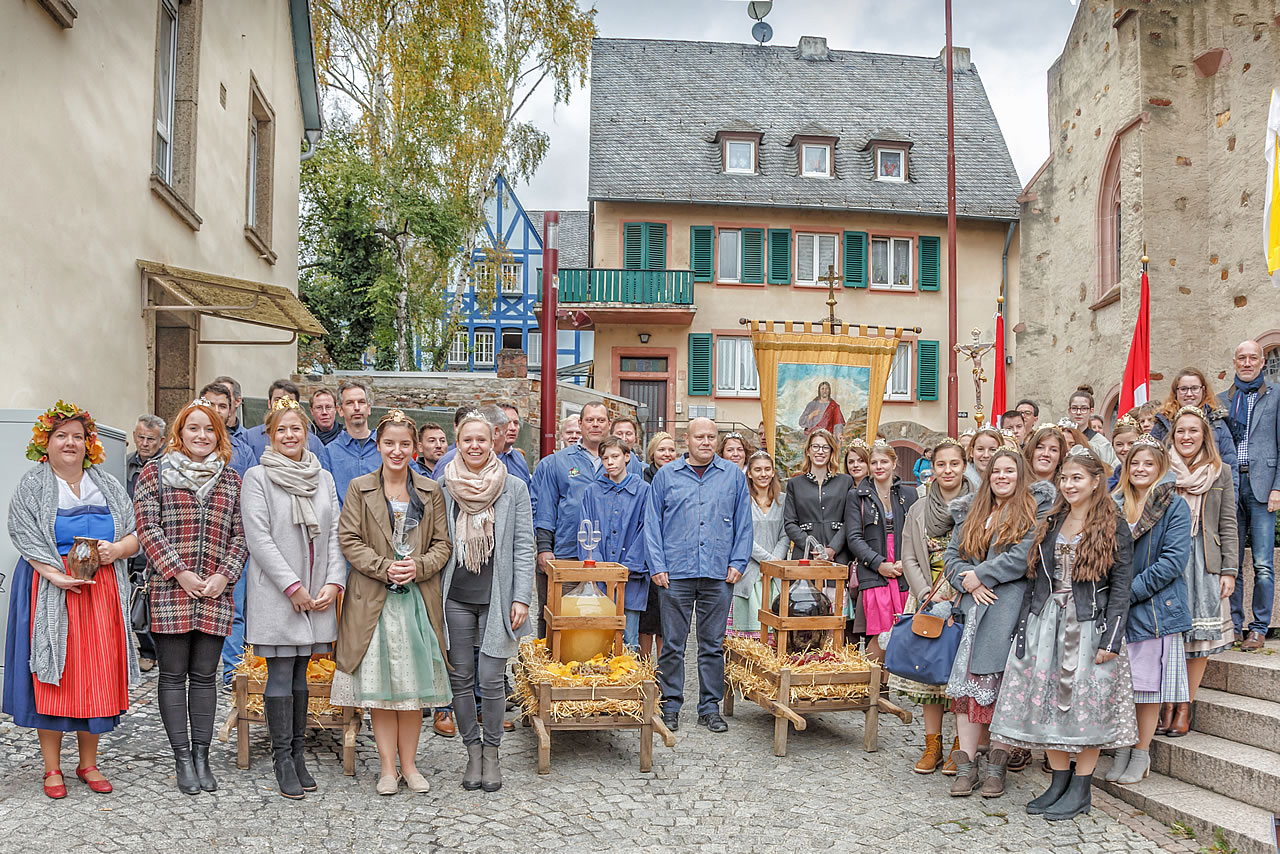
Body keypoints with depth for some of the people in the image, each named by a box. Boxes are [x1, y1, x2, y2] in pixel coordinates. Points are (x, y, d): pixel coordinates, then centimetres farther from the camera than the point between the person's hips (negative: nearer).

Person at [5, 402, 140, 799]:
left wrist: (116, 549, -11)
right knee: (52, 676, 0)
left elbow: (135, 535, 11)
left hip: (101, 593, 3)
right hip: (50, 593, -3)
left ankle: (88, 763, 16)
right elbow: (25, 538, -7)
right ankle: (52, 768, 12)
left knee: (96, 675, 4)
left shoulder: (108, 485, 13)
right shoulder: (31, 486, 3)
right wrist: (57, 575, -19)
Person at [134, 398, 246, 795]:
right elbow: (148, 529, -3)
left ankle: (201, 755, 15)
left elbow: (241, 535, 10)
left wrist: (224, 576, -5)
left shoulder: (232, 480, 13)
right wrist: (181, 574, -12)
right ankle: (182, 758, 11)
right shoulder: (155, 474, 5)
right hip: (170, 590, -2)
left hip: (216, 594, 2)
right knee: (173, 675, 3)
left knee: (205, 676, 7)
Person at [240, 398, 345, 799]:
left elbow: (335, 533, 10)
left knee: (300, 674, 10)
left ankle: (298, 755, 17)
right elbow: (258, 537, -9)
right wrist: (293, 586, -14)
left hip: (317, 594, 4)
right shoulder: (257, 477, -1)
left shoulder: (324, 478, 13)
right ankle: (283, 760, 6)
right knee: (281, 674, -2)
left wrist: (333, 582, -3)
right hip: (276, 594, -4)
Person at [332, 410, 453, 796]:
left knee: (415, 680, 5)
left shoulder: (430, 491, 7)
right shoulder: (360, 488, 3)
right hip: (373, 599, -1)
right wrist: (384, 568, -15)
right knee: (379, 682, 2)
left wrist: (419, 566, -13)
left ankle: (409, 764, 17)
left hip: (419, 597, 2)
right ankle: (387, 767, 12)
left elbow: (443, 543, 5)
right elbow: (348, 540, -3)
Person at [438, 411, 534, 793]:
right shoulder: (442, 488, 5)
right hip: (455, 597, 2)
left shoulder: (514, 488, 1)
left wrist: (521, 598, -6)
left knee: (491, 680, -2)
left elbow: (523, 547, 0)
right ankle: (473, 751, 23)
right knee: (461, 678, 7)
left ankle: (492, 752, 17)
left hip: (496, 597, -2)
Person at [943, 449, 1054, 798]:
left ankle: (997, 764, 4)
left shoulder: (1034, 510, 2)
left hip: (1013, 608, -4)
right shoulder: (970, 513, 19)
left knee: (1005, 683, -6)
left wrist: (980, 575, -8)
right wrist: (969, 584, -4)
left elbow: (1024, 556, -11)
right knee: (970, 681, -2)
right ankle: (966, 765, 2)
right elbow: (952, 556, 15)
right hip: (976, 607, 5)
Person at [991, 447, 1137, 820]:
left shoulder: (1114, 527, -2)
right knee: (1046, 702, 5)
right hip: (1046, 622, 5)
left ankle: (1081, 790, 11)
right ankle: (1059, 782, 17)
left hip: (1089, 625, -5)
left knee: (1087, 704, -1)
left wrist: (1110, 639, -14)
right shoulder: (1051, 524, 12)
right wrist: (1024, 628, 6)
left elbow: (1120, 587, -7)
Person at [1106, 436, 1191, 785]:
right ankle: (1122, 750, 20)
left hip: (1155, 608, -4)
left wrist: (1131, 591, -17)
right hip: (1116, 610, 4)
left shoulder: (1174, 507, -3)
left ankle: (1141, 754, 15)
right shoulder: (1115, 505, 10)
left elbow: (1174, 559, -13)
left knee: (1148, 684, 3)